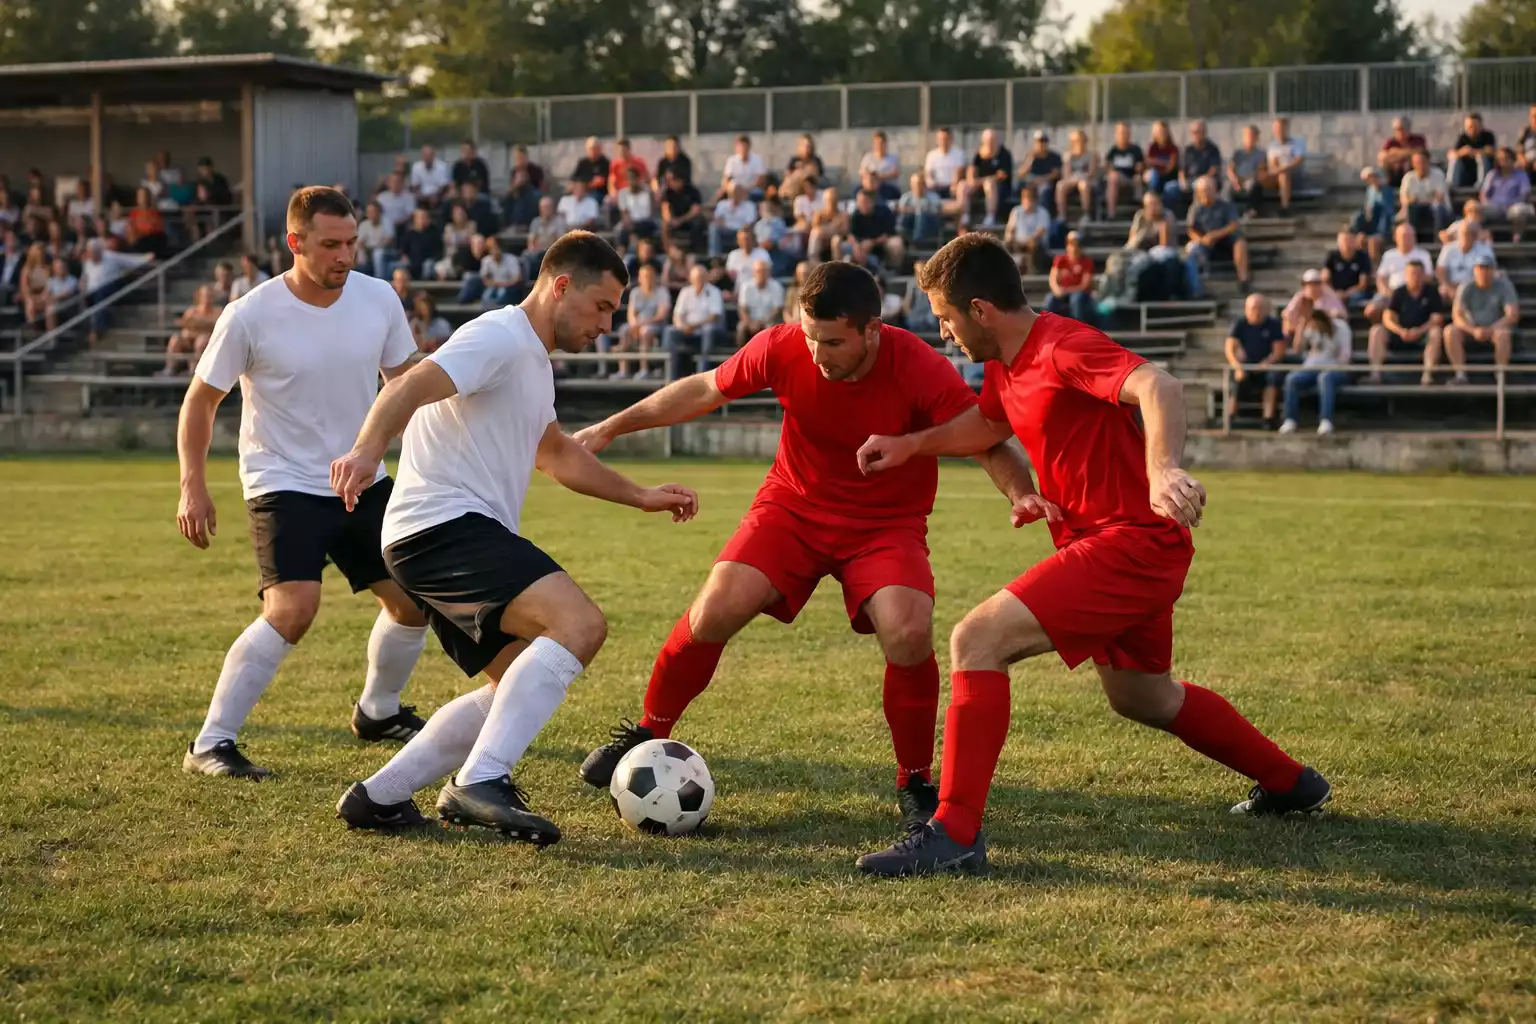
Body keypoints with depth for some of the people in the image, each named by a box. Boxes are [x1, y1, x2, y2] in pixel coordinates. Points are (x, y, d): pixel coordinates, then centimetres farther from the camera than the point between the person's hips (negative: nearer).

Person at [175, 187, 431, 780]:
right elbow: (201, 399, -5)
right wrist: (193, 486, -13)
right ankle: (210, 746, -15)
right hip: (283, 485, -5)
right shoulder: (250, 317, -15)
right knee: (293, 609, -24)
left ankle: (378, 712, 37)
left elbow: (405, 384, 11)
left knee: (413, 601, 9)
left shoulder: (378, 299, -4)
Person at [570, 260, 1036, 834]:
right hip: (794, 507, 2)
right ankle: (648, 734, 9)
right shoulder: (783, 349, -17)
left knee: (908, 632, -27)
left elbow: (990, 444, -21)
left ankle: (915, 784, -4)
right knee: (716, 608, -18)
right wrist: (610, 429, 1)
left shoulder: (920, 369, -25)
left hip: (887, 524, -2)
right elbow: (705, 390, 0)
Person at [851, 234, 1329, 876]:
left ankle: (955, 834, -20)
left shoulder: (1064, 349, -20)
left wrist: (1163, 469, -56)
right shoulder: (1005, 365, 9)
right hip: (1120, 547, 11)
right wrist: (911, 445, 17)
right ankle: (1289, 783, 47)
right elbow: (986, 424, 32)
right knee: (1140, 698, 28)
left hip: (1133, 542, -11)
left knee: (976, 641, -20)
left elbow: (1158, 387, -38)